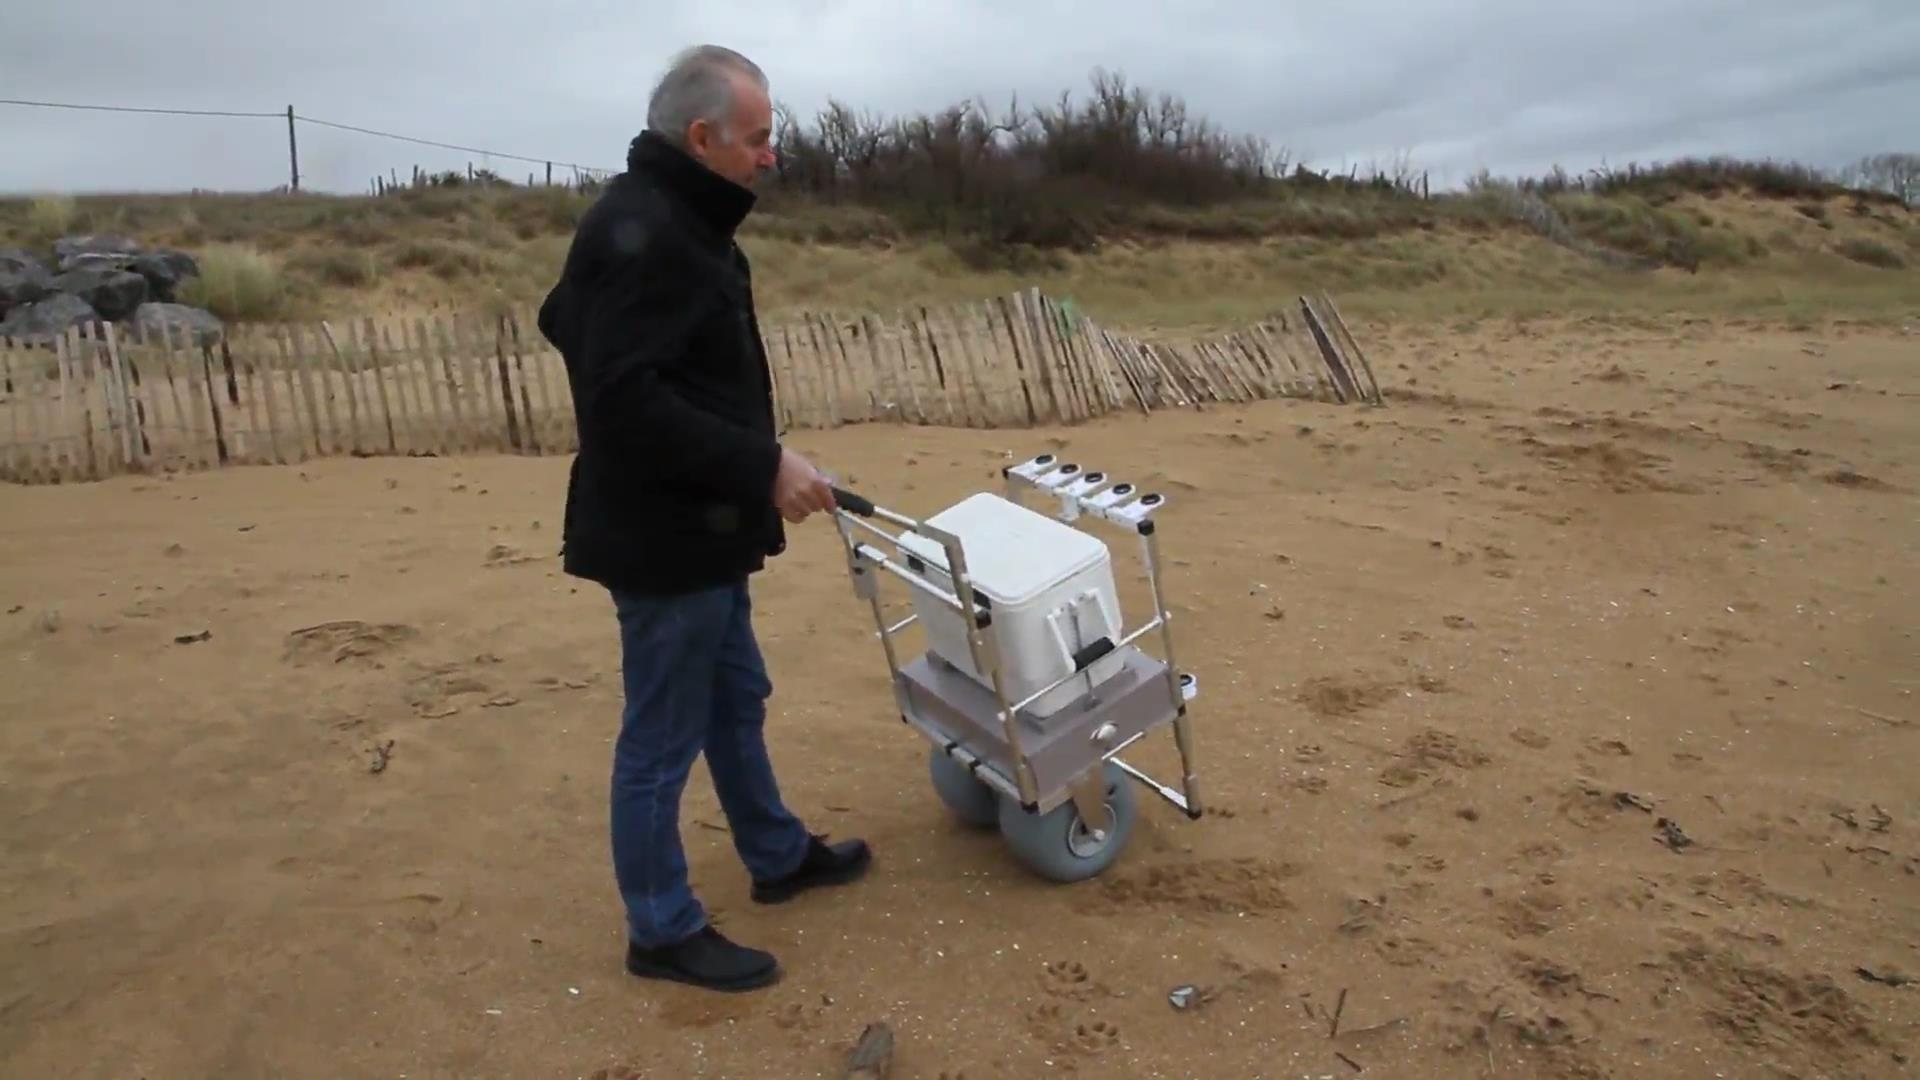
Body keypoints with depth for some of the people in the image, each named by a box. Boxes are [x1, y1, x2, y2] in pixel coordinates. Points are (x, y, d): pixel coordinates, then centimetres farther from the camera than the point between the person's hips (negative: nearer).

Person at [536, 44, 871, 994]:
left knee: (737, 702, 23)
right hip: (664, 538, -11)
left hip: (702, 530, 11)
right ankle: (663, 931, 21)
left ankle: (779, 858, 41)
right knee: (662, 741, 4)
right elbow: (628, 399, -29)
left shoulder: (676, 221, 12)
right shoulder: (638, 233, -21)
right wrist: (763, 466, -26)